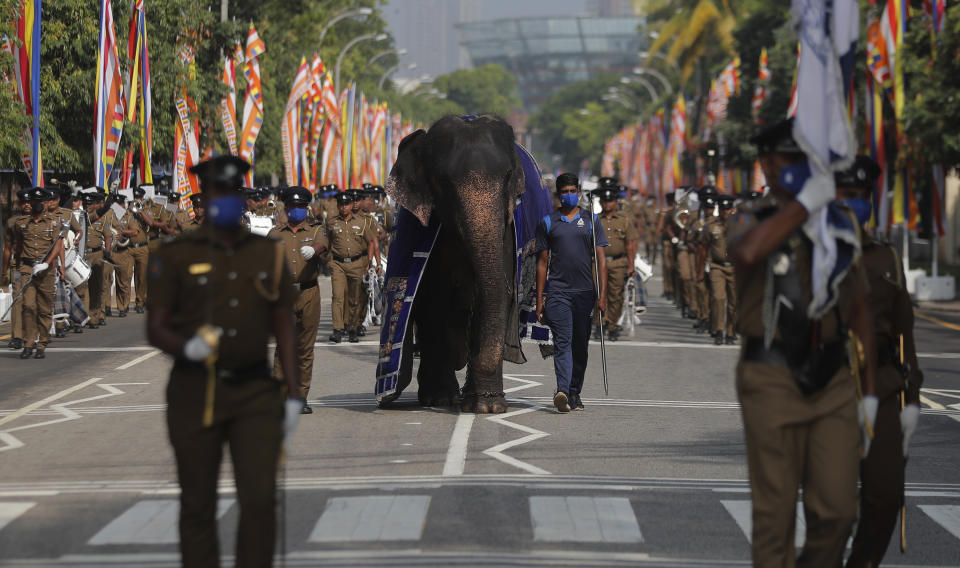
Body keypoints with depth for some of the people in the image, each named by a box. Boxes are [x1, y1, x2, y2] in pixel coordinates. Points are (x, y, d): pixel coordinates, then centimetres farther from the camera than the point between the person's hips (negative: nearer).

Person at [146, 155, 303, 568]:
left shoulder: (269, 255, 6)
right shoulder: (175, 256, -3)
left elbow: (285, 330, 7)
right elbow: (155, 330, -4)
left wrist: (294, 396, 1)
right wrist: (186, 347, -26)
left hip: (255, 394, 2)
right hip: (195, 394, -2)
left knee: (260, 500, -8)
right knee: (198, 505, 5)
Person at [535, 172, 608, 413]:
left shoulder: (591, 221, 9)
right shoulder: (548, 223, 8)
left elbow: (600, 259, 6)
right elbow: (543, 262, 9)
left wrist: (602, 294, -4)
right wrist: (539, 299, 4)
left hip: (585, 293, 2)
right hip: (558, 292, -2)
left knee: (580, 345, 7)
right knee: (562, 342, -15)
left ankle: (575, 393, 17)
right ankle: (562, 392, -28)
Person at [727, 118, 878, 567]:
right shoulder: (751, 221, 1)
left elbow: (859, 310, 15)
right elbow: (746, 251, -27)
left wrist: (870, 392, 12)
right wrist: (806, 203, -22)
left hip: (833, 380, 4)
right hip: (773, 380, -3)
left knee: (837, 509, 0)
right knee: (775, 513, 0)